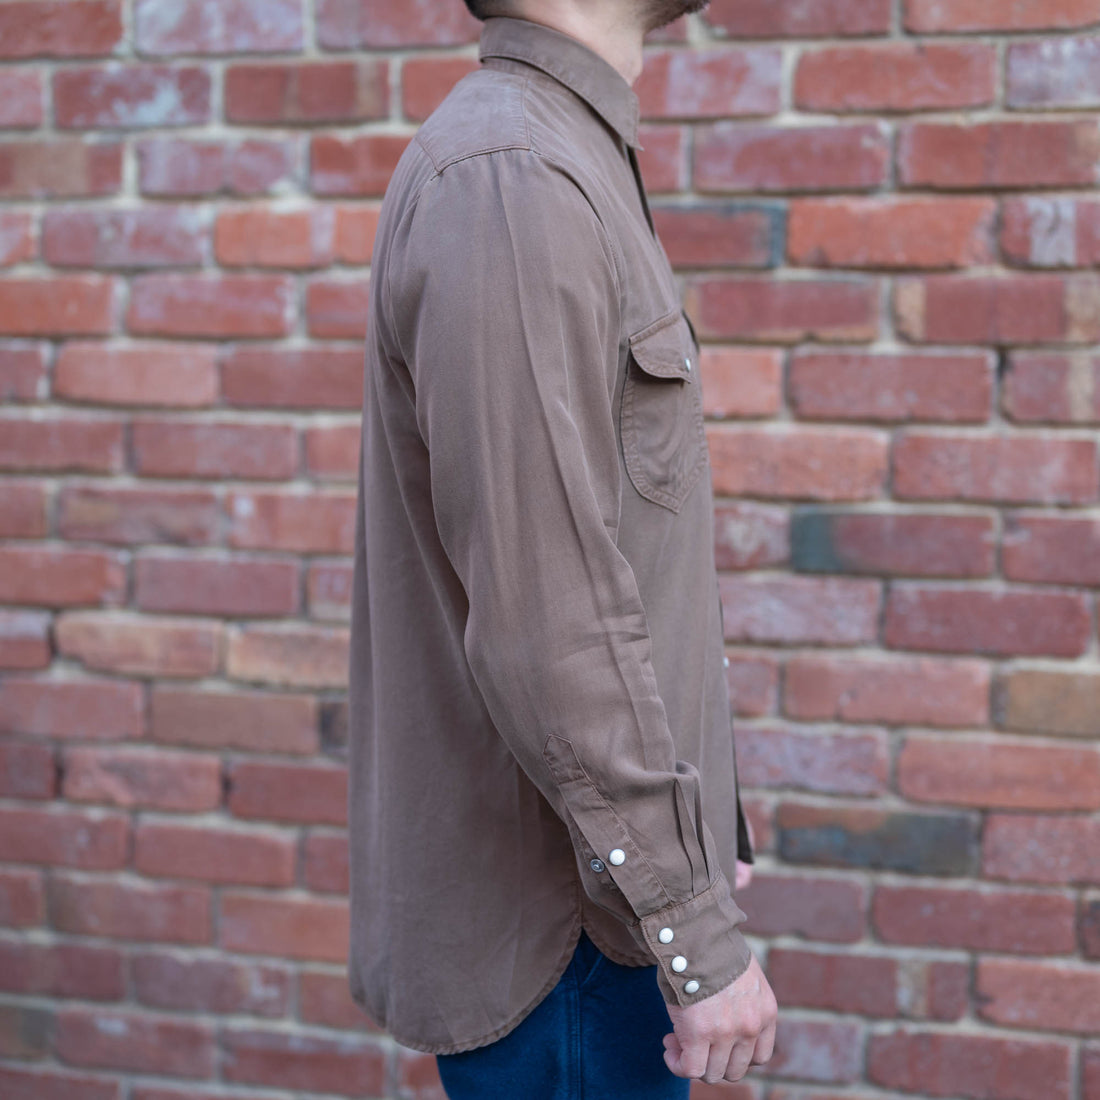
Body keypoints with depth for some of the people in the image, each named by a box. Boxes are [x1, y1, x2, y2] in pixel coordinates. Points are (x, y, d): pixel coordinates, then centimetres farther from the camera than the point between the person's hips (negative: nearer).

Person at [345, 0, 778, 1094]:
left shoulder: (565, 164, 13)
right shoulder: (506, 183, -21)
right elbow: (544, 619, -25)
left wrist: (698, 842, 20)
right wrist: (696, 931, -20)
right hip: (558, 921, -10)